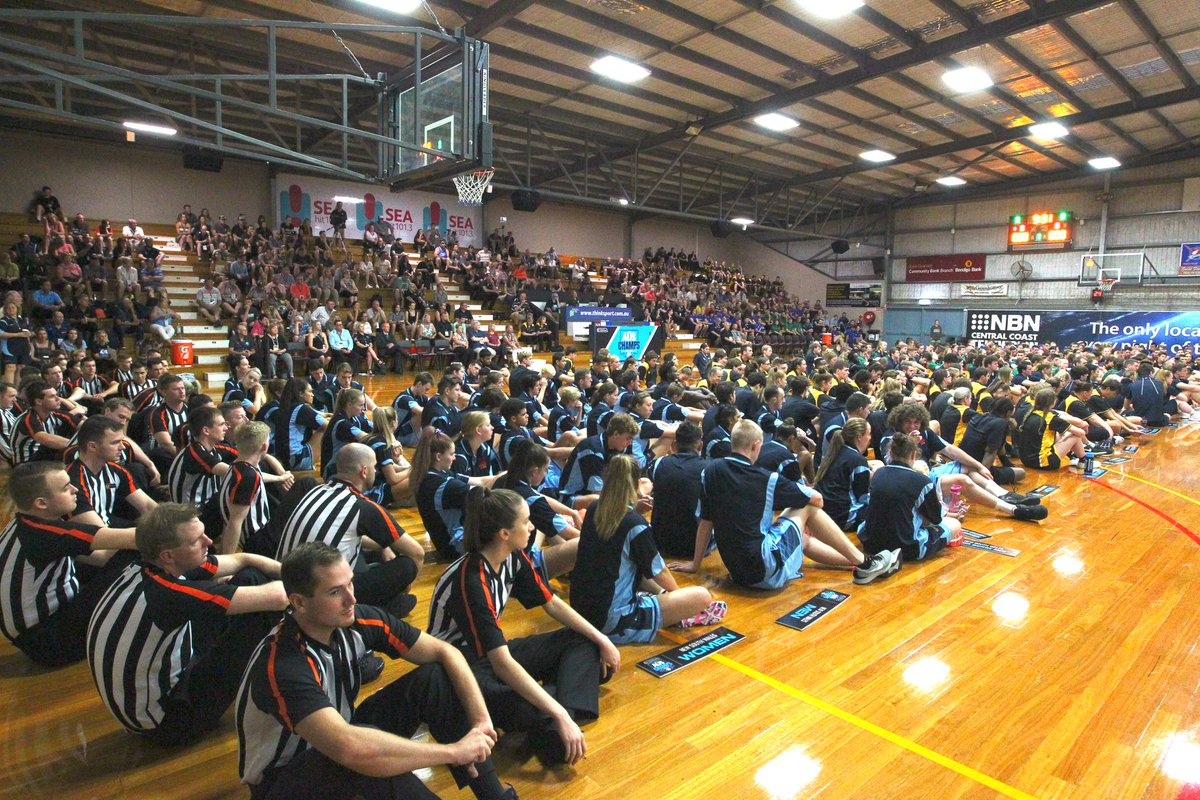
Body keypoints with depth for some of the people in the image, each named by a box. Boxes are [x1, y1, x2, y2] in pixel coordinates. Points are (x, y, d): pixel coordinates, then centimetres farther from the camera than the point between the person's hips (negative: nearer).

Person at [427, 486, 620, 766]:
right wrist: (559, 716, -37)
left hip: (492, 653, 9)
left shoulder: (514, 557, -6)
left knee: (583, 641, 0)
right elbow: (501, 663, -35)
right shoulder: (471, 581, -30)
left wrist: (602, 640, 2)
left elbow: (551, 604, 6)